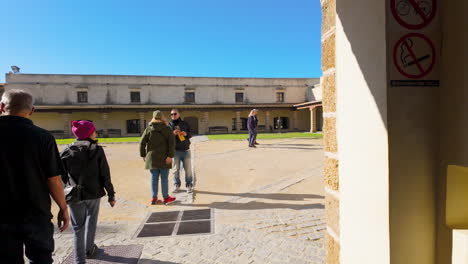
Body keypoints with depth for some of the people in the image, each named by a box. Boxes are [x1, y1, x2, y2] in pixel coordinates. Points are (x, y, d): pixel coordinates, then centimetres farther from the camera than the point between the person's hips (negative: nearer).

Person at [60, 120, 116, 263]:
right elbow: (105, 174, -8)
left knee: (78, 227, 11)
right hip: (94, 192, 0)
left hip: (74, 195, 1)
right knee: (91, 221, 22)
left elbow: (62, 176, 0)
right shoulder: (97, 150, -8)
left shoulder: (67, 151, -3)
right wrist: (111, 194, -1)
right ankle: (89, 250, 36)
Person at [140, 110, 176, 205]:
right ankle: (166, 198, 12)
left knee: (154, 178, 10)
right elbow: (172, 143, -12)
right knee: (164, 178, 4)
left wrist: (143, 155, 12)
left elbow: (142, 143, 4)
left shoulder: (148, 129, 5)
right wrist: (170, 156, -14)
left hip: (151, 157, 3)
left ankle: (154, 198, 16)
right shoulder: (166, 129, -2)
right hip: (164, 158, -2)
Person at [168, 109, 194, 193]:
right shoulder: (169, 125, 5)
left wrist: (186, 134, -11)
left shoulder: (185, 123, 9)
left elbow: (191, 134, 11)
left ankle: (189, 185, 16)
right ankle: (177, 185, 19)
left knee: (188, 169, 5)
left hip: (186, 150, 1)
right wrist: (173, 134, -18)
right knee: (176, 169, 5)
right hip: (175, 151, -1)